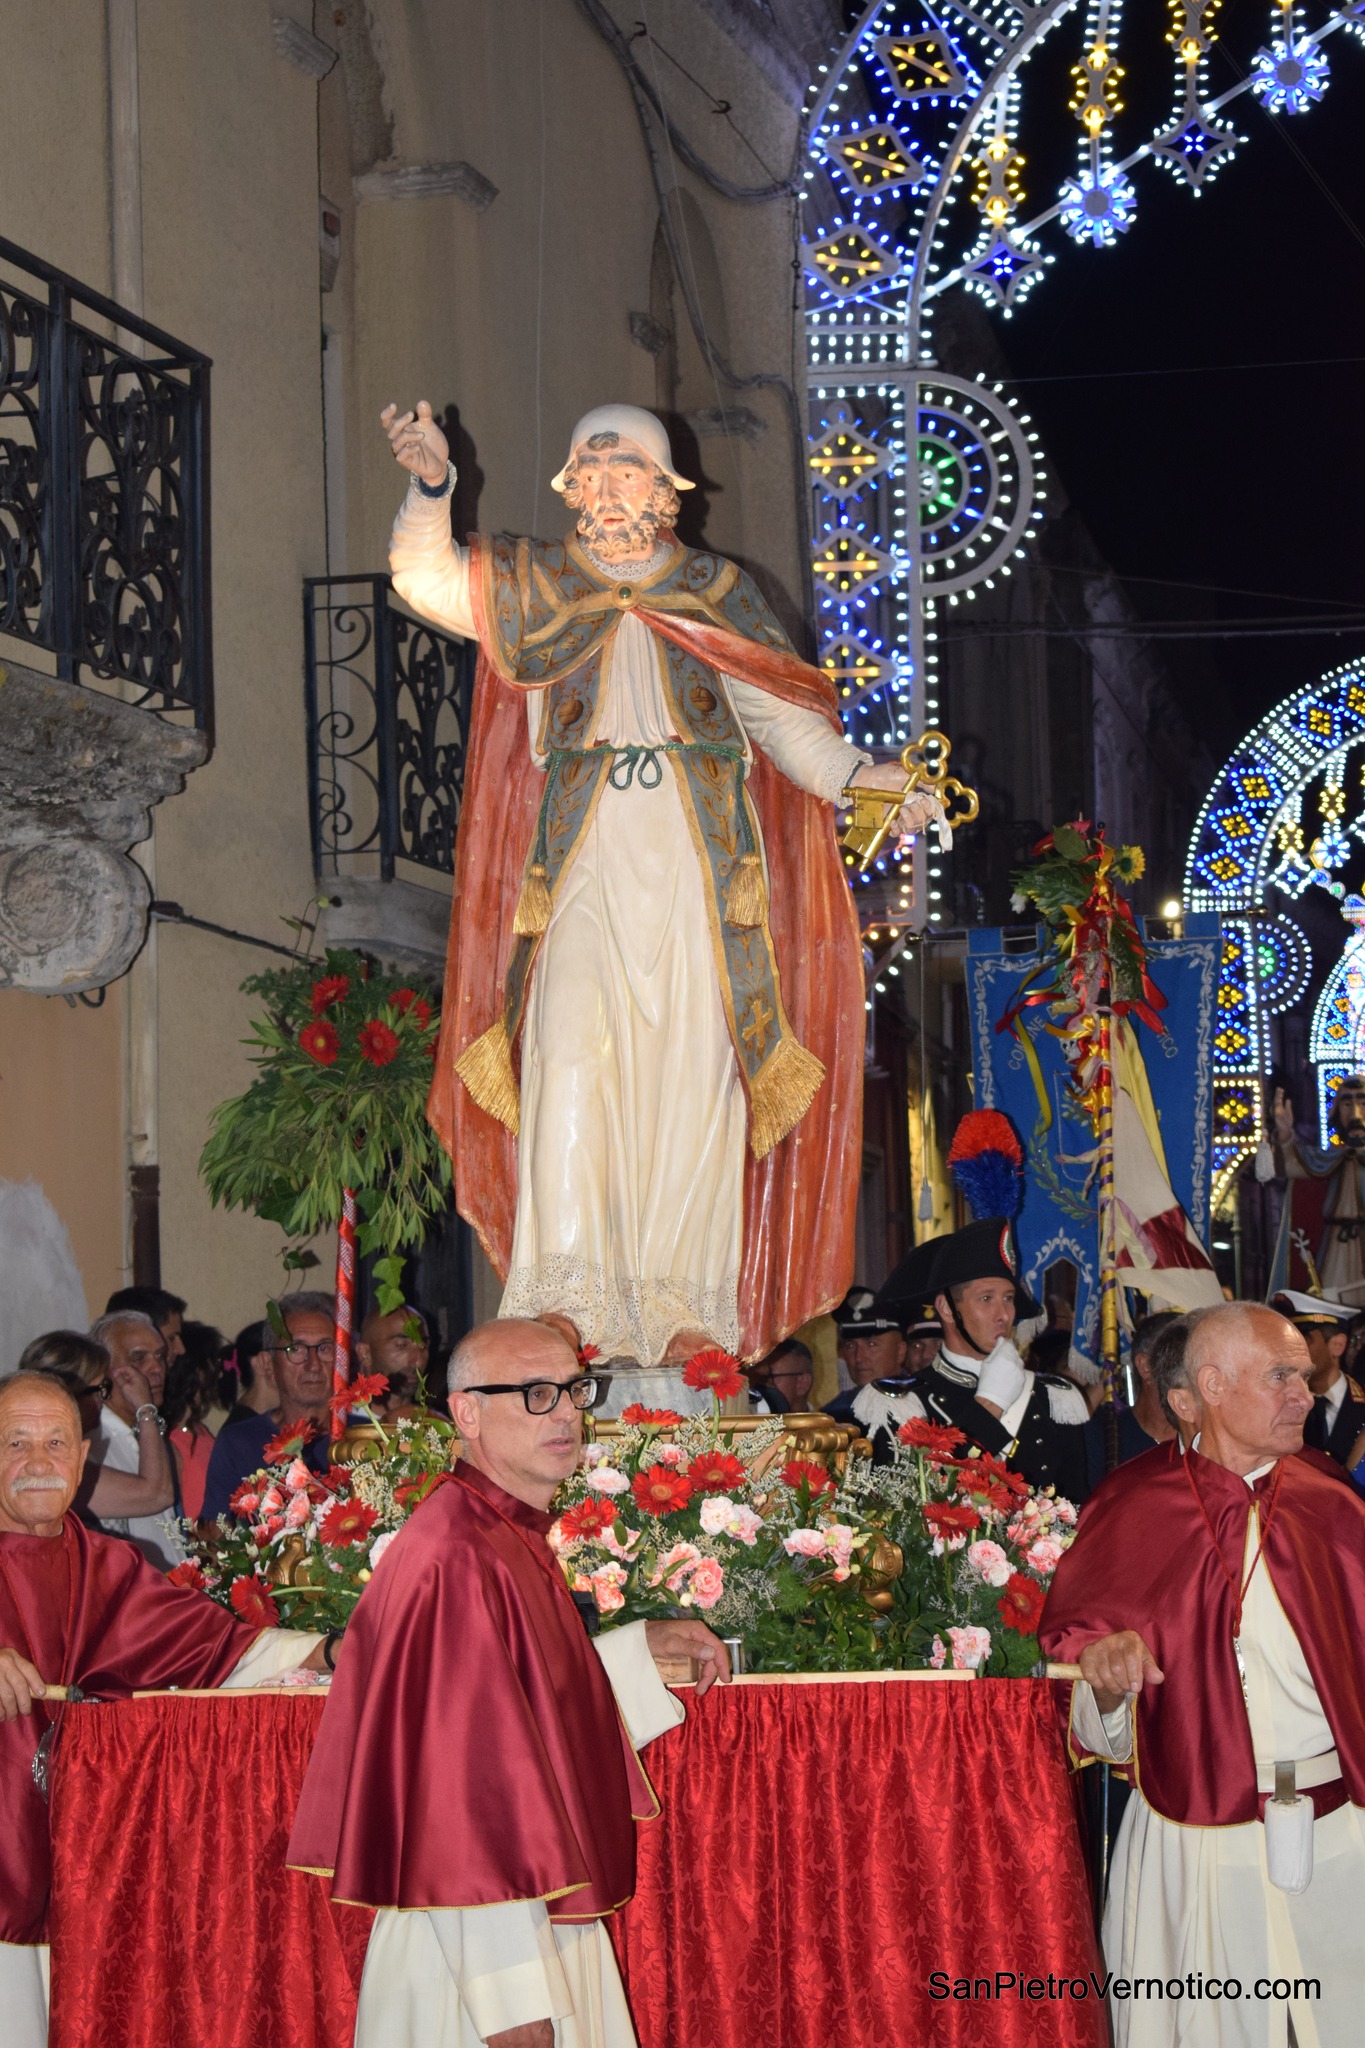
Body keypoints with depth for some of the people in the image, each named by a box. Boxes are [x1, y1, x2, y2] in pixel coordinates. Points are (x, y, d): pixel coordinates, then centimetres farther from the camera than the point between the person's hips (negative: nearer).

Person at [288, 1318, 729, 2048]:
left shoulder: (511, 1541, 9)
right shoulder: (464, 1558, -21)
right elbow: (465, 1781, -24)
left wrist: (640, 1648, 15)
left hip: (539, 1928, 10)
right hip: (483, 1957, -10)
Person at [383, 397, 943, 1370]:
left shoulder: (718, 594, 16)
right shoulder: (535, 584, 15)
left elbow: (782, 718, 13)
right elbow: (428, 578, -1)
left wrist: (867, 777, -2)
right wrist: (433, 483, -19)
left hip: (700, 862, 1)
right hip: (584, 859, 0)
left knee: (693, 1073, -5)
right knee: (571, 1060, -14)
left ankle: (683, 1312, -2)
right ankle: (567, 1309, -16)